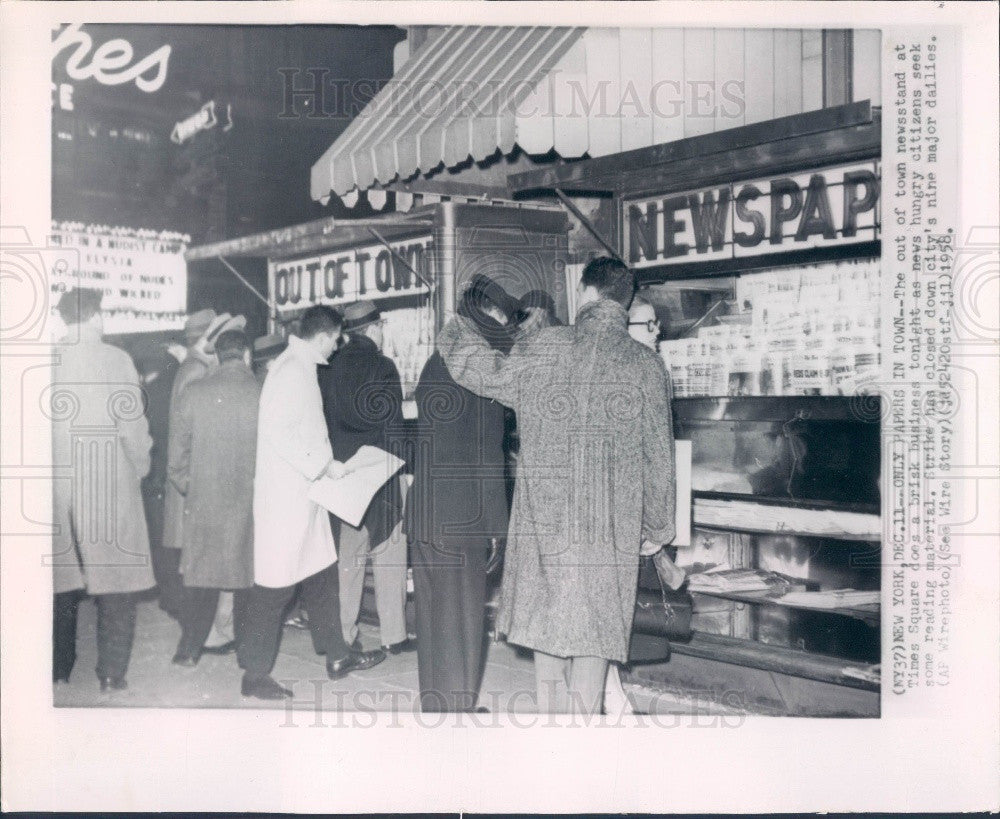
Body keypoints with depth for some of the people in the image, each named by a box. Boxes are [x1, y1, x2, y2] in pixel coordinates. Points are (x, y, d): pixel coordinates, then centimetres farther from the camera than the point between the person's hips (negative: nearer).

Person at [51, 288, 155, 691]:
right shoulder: (114, 359, -8)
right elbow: (131, 424, -8)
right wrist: (140, 467, 7)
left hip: (56, 487, 4)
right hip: (108, 486, -4)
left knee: (61, 584, 15)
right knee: (115, 588, 4)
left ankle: (58, 672, 25)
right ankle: (112, 678, 6)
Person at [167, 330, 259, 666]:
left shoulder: (194, 393, -1)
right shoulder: (262, 393, -7)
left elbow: (178, 448, 2)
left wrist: (185, 485, 15)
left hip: (204, 499, 1)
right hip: (252, 499, -1)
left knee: (201, 573, 11)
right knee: (250, 572, 9)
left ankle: (189, 649, 14)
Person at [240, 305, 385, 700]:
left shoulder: (301, 368, 13)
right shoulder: (292, 371, -17)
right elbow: (278, 433, -24)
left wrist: (325, 464, 13)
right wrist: (322, 465, -18)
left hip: (304, 494, 10)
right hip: (285, 497, -10)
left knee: (321, 575, 17)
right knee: (274, 585, -2)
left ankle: (337, 656, 28)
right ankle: (255, 675, 9)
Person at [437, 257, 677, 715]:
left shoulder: (543, 350, -4)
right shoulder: (646, 366, -2)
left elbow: (482, 372, 9)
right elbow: (658, 456, 2)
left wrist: (457, 327, 28)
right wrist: (657, 528, 13)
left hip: (545, 515, 1)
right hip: (612, 526, 0)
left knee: (546, 621, 13)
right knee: (594, 626, 8)